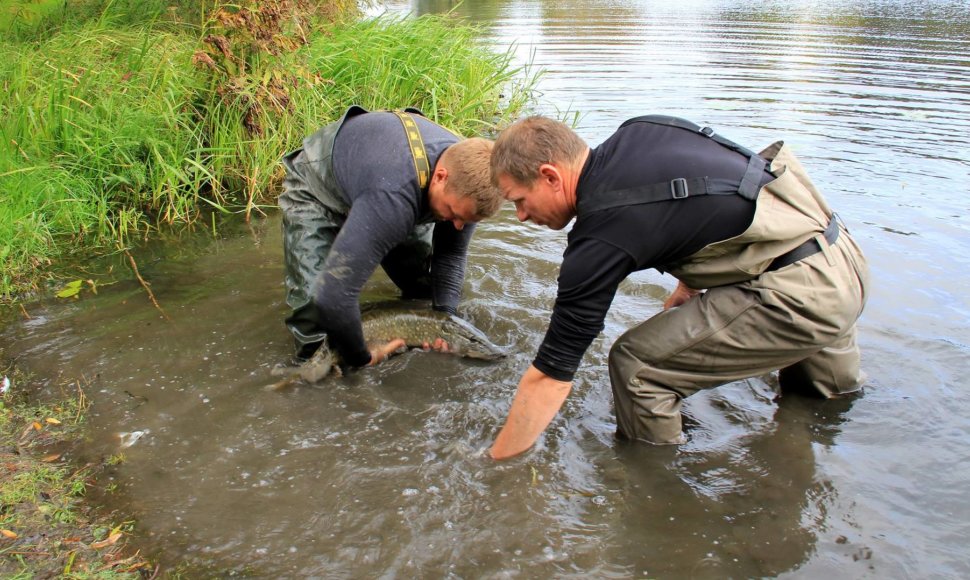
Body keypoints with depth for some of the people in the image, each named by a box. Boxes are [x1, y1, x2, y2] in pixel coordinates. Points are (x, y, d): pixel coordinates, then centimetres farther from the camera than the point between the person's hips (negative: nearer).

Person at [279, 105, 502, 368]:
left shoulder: (466, 175, -25)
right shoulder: (394, 194, -48)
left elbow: (450, 254, -9)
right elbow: (333, 295, -49)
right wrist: (360, 357, -33)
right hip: (316, 188, -6)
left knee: (424, 290, 4)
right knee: (314, 308, -20)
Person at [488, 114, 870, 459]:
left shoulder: (600, 239, -19)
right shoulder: (636, 131, 3)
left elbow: (552, 372, -14)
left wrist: (496, 462, -4)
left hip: (803, 293, -10)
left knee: (637, 365, -8)